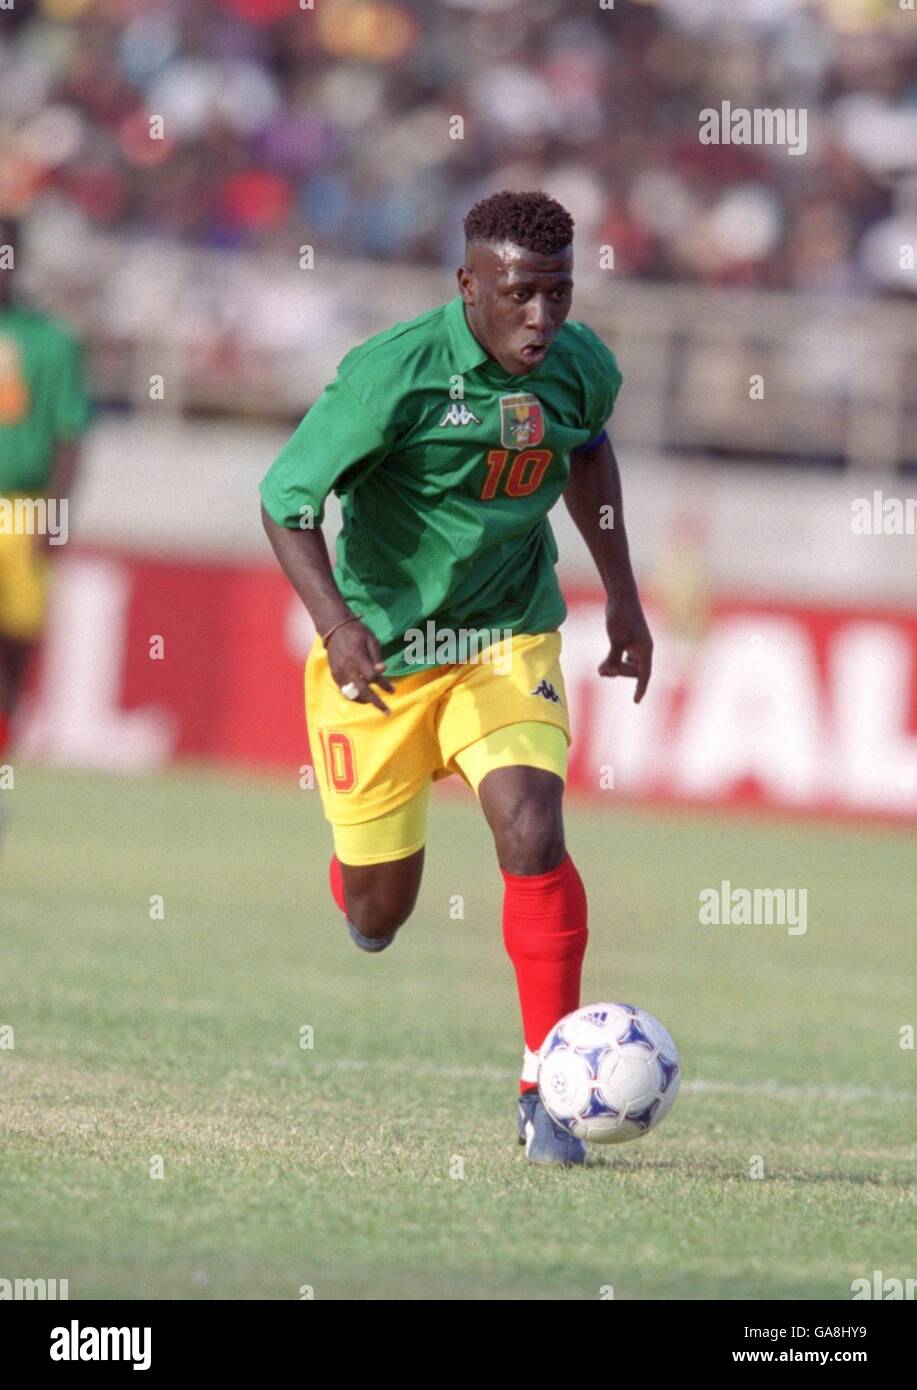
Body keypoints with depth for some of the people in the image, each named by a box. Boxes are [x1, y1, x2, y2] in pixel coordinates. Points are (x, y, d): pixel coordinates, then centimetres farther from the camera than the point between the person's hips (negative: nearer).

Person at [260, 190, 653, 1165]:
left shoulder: (583, 368, -7)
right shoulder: (396, 372, -23)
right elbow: (286, 500, -17)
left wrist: (622, 594, 16)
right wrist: (337, 625, -30)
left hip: (507, 640, 2)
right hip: (380, 648, -2)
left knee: (531, 831, -21)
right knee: (378, 909, 5)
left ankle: (546, 1092, -15)